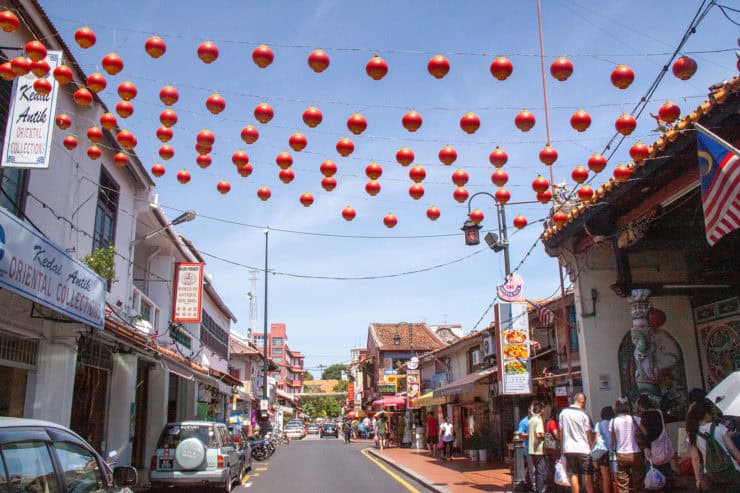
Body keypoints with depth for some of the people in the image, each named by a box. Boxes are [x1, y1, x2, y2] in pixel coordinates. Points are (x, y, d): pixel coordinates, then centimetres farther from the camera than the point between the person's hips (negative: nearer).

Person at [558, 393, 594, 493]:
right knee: (588, 475, 5)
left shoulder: (563, 413, 4)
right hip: (583, 448, -3)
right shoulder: (584, 415, -8)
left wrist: (562, 447, 16)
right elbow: (589, 433, -4)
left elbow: (561, 431, 8)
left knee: (573, 475, 5)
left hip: (568, 448, 3)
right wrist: (592, 447, 8)